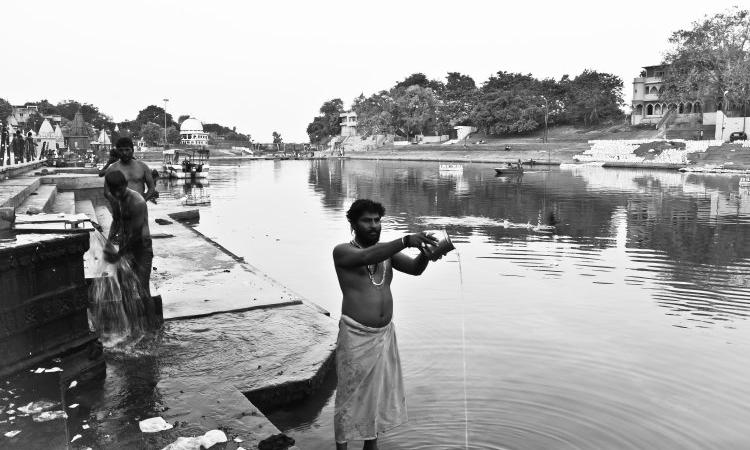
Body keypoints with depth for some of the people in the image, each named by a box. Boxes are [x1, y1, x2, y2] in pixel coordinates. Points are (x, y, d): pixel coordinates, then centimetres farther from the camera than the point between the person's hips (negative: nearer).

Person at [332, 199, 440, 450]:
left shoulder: (387, 251, 7)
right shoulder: (342, 252, -11)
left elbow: (415, 268, -7)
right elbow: (367, 256, -31)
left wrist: (425, 253, -30)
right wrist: (405, 240, -42)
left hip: (385, 334, 6)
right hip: (356, 335, -6)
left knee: (380, 391, 17)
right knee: (351, 394, 4)